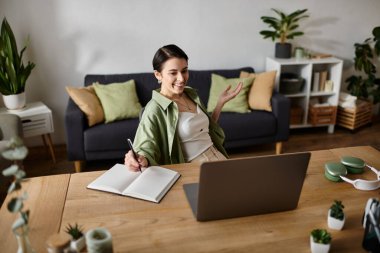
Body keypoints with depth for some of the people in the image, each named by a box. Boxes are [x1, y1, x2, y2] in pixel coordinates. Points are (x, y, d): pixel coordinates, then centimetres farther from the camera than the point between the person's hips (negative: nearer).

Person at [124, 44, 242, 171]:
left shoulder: (191, 94, 9)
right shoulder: (155, 110, -13)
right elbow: (147, 150, -16)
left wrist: (221, 101, 13)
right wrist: (140, 160, -38)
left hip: (216, 156, 7)